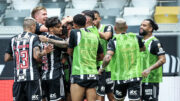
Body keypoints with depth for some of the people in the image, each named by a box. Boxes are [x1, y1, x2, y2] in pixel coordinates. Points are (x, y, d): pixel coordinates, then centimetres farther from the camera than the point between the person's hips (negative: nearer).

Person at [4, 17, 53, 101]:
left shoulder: (13, 39, 13)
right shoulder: (34, 37, -2)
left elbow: (6, 58, 13)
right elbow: (36, 56, -15)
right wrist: (44, 52, 3)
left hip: (18, 78, 5)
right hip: (32, 77, -4)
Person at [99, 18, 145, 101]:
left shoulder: (114, 41, -10)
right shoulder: (135, 38, 3)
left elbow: (108, 58, -23)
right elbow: (143, 48, 25)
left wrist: (102, 67, -5)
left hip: (120, 77, -1)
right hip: (135, 76, 1)